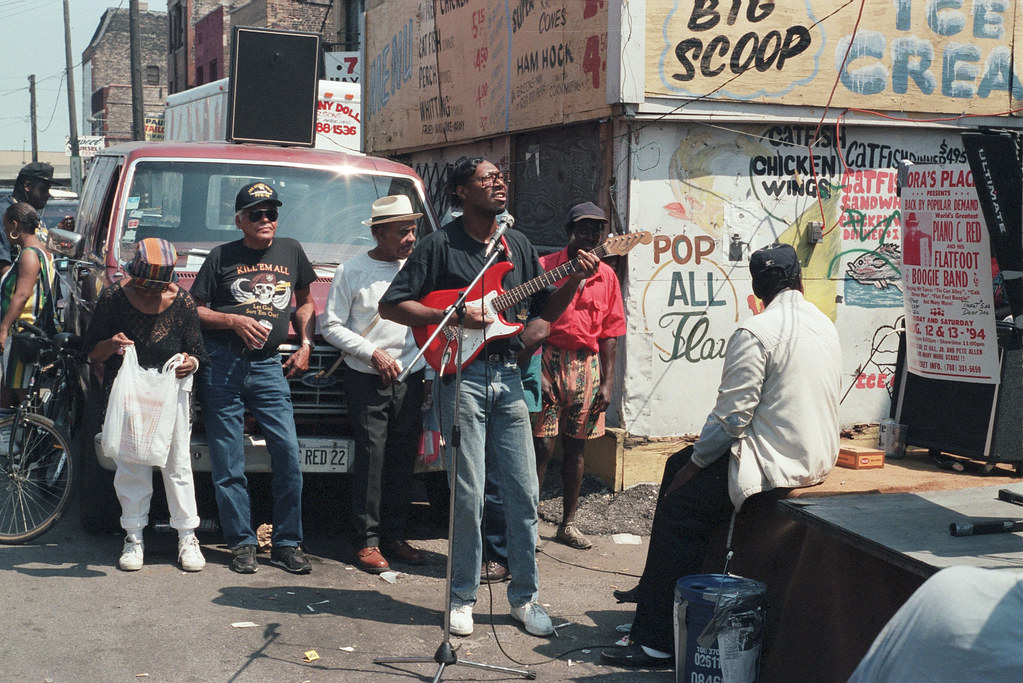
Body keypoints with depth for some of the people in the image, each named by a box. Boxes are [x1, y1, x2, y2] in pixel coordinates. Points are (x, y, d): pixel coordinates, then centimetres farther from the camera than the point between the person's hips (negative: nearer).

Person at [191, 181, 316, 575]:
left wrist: (305, 344, 13)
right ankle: (242, 544, 9)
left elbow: (305, 302, 25)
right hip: (221, 364, -2)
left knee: (288, 452, -6)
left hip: (269, 365, 2)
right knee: (228, 461, 0)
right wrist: (234, 321, -10)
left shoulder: (290, 251, 14)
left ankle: (287, 544, 3)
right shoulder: (222, 257, 5)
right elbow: (195, 309, 5)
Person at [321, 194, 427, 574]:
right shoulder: (352, 271, -1)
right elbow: (332, 327, -1)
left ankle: (395, 535, 15)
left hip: (410, 377, 4)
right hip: (366, 380, -3)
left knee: (404, 457, 6)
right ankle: (368, 541, 1)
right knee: (371, 458, -5)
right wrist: (373, 353, -10)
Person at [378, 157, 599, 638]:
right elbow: (391, 305, -6)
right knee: (469, 495, -3)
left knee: (524, 493, 5)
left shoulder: (518, 245, 15)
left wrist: (575, 279, -1)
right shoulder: (440, 245, -2)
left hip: (508, 375, 5)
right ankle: (462, 596, 12)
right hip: (462, 375, -5)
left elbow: (546, 312, 17)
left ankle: (523, 596, 17)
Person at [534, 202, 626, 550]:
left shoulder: (607, 276, 10)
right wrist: (536, 372, -13)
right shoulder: (545, 267, -3)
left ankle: (568, 524, 20)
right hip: (549, 360, -4)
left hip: (587, 366, 4)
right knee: (542, 446, -6)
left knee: (575, 447, 10)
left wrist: (607, 382, 5)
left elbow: (609, 334, 11)